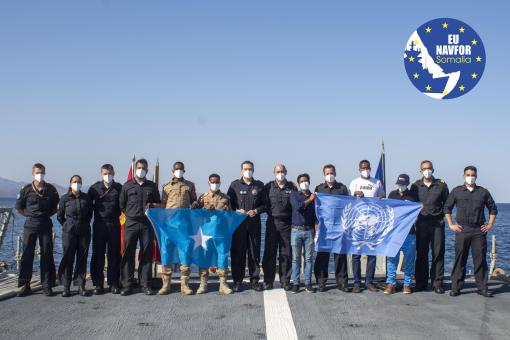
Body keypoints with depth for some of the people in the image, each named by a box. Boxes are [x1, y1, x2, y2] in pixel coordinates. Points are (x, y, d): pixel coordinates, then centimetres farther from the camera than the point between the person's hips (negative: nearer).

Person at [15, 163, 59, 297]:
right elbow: (19, 208, 9)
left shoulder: (51, 190, 3)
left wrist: (47, 214, 0)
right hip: (30, 225, -1)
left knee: (47, 255, 2)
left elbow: (56, 207, 13)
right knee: (27, 255, -1)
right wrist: (30, 215, 1)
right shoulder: (26, 190, 1)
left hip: (46, 225, 1)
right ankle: (24, 285, 5)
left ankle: (47, 285, 8)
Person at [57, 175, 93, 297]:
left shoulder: (86, 198, 4)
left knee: (82, 258, 3)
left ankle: (81, 285, 9)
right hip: (69, 232, -1)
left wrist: (85, 224, 10)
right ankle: (66, 287, 4)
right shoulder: (65, 198, 0)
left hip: (84, 231, 2)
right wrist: (67, 225, 5)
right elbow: (60, 216, 9)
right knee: (68, 258, -2)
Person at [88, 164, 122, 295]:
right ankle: (98, 284, 7)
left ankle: (114, 284, 11)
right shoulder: (95, 188, 2)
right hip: (99, 224, 0)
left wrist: (117, 215, -2)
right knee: (98, 254, 1)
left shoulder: (119, 188, 2)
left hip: (114, 225, 0)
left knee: (114, 254, 3)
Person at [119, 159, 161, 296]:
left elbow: (159, 203, 17)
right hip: (131, 223, -1)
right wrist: (131, 214, 2)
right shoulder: (127, 185, 9)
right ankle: (127, 285, 2)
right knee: (128, 254, -2)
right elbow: (121, 205, 11)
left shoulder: (152, 186, 13)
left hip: (147, 223, 1)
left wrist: (152, 205, -2)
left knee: (146, 254, 2)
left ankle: (146, 285, 7)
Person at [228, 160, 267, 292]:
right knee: (237, 252, -1)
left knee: (254, 252, 5)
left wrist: (256, 211, -7)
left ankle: (254, 280, 12)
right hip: (238, 222, -1)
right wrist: (237, 210, -10)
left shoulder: (259, 185, 9)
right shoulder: (235, 185, 7)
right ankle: (238, 281, 6)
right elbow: (228, 203, 7)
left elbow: (265, 204, 10)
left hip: (254, 223, 1)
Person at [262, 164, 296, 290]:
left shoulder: (292, 187, 6)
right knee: (269, 252, 1)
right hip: (272, 222, 0)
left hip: (286, 223, 0)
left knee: (286, 253, 3)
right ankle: (268, 281, 8)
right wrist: (270, 213, -7)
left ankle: (285, 281, 11)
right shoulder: (269, 186, 6)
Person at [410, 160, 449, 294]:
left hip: (437, 223, -1)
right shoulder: (416, 186, 8)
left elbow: (447, 203, 10)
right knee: (421, 254, 3)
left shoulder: (441, 185, 6)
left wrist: (443, 215, 2)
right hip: (421, 223, 1)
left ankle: (437, 283, 5)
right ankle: (421, 283, 10)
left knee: (438, 253, -1)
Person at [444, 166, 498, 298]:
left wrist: (490, 224, 8)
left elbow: (493, 208, 17)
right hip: (462, 230, -1)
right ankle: (456, 287, 4)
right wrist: (451, 224, 3)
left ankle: (482, 288, 10)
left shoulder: (483, 192, 9)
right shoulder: (457, 191, 7)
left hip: (479, 230, 1)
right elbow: (447, 208, 11)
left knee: (480, 259, 2)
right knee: (460, 259, 0)